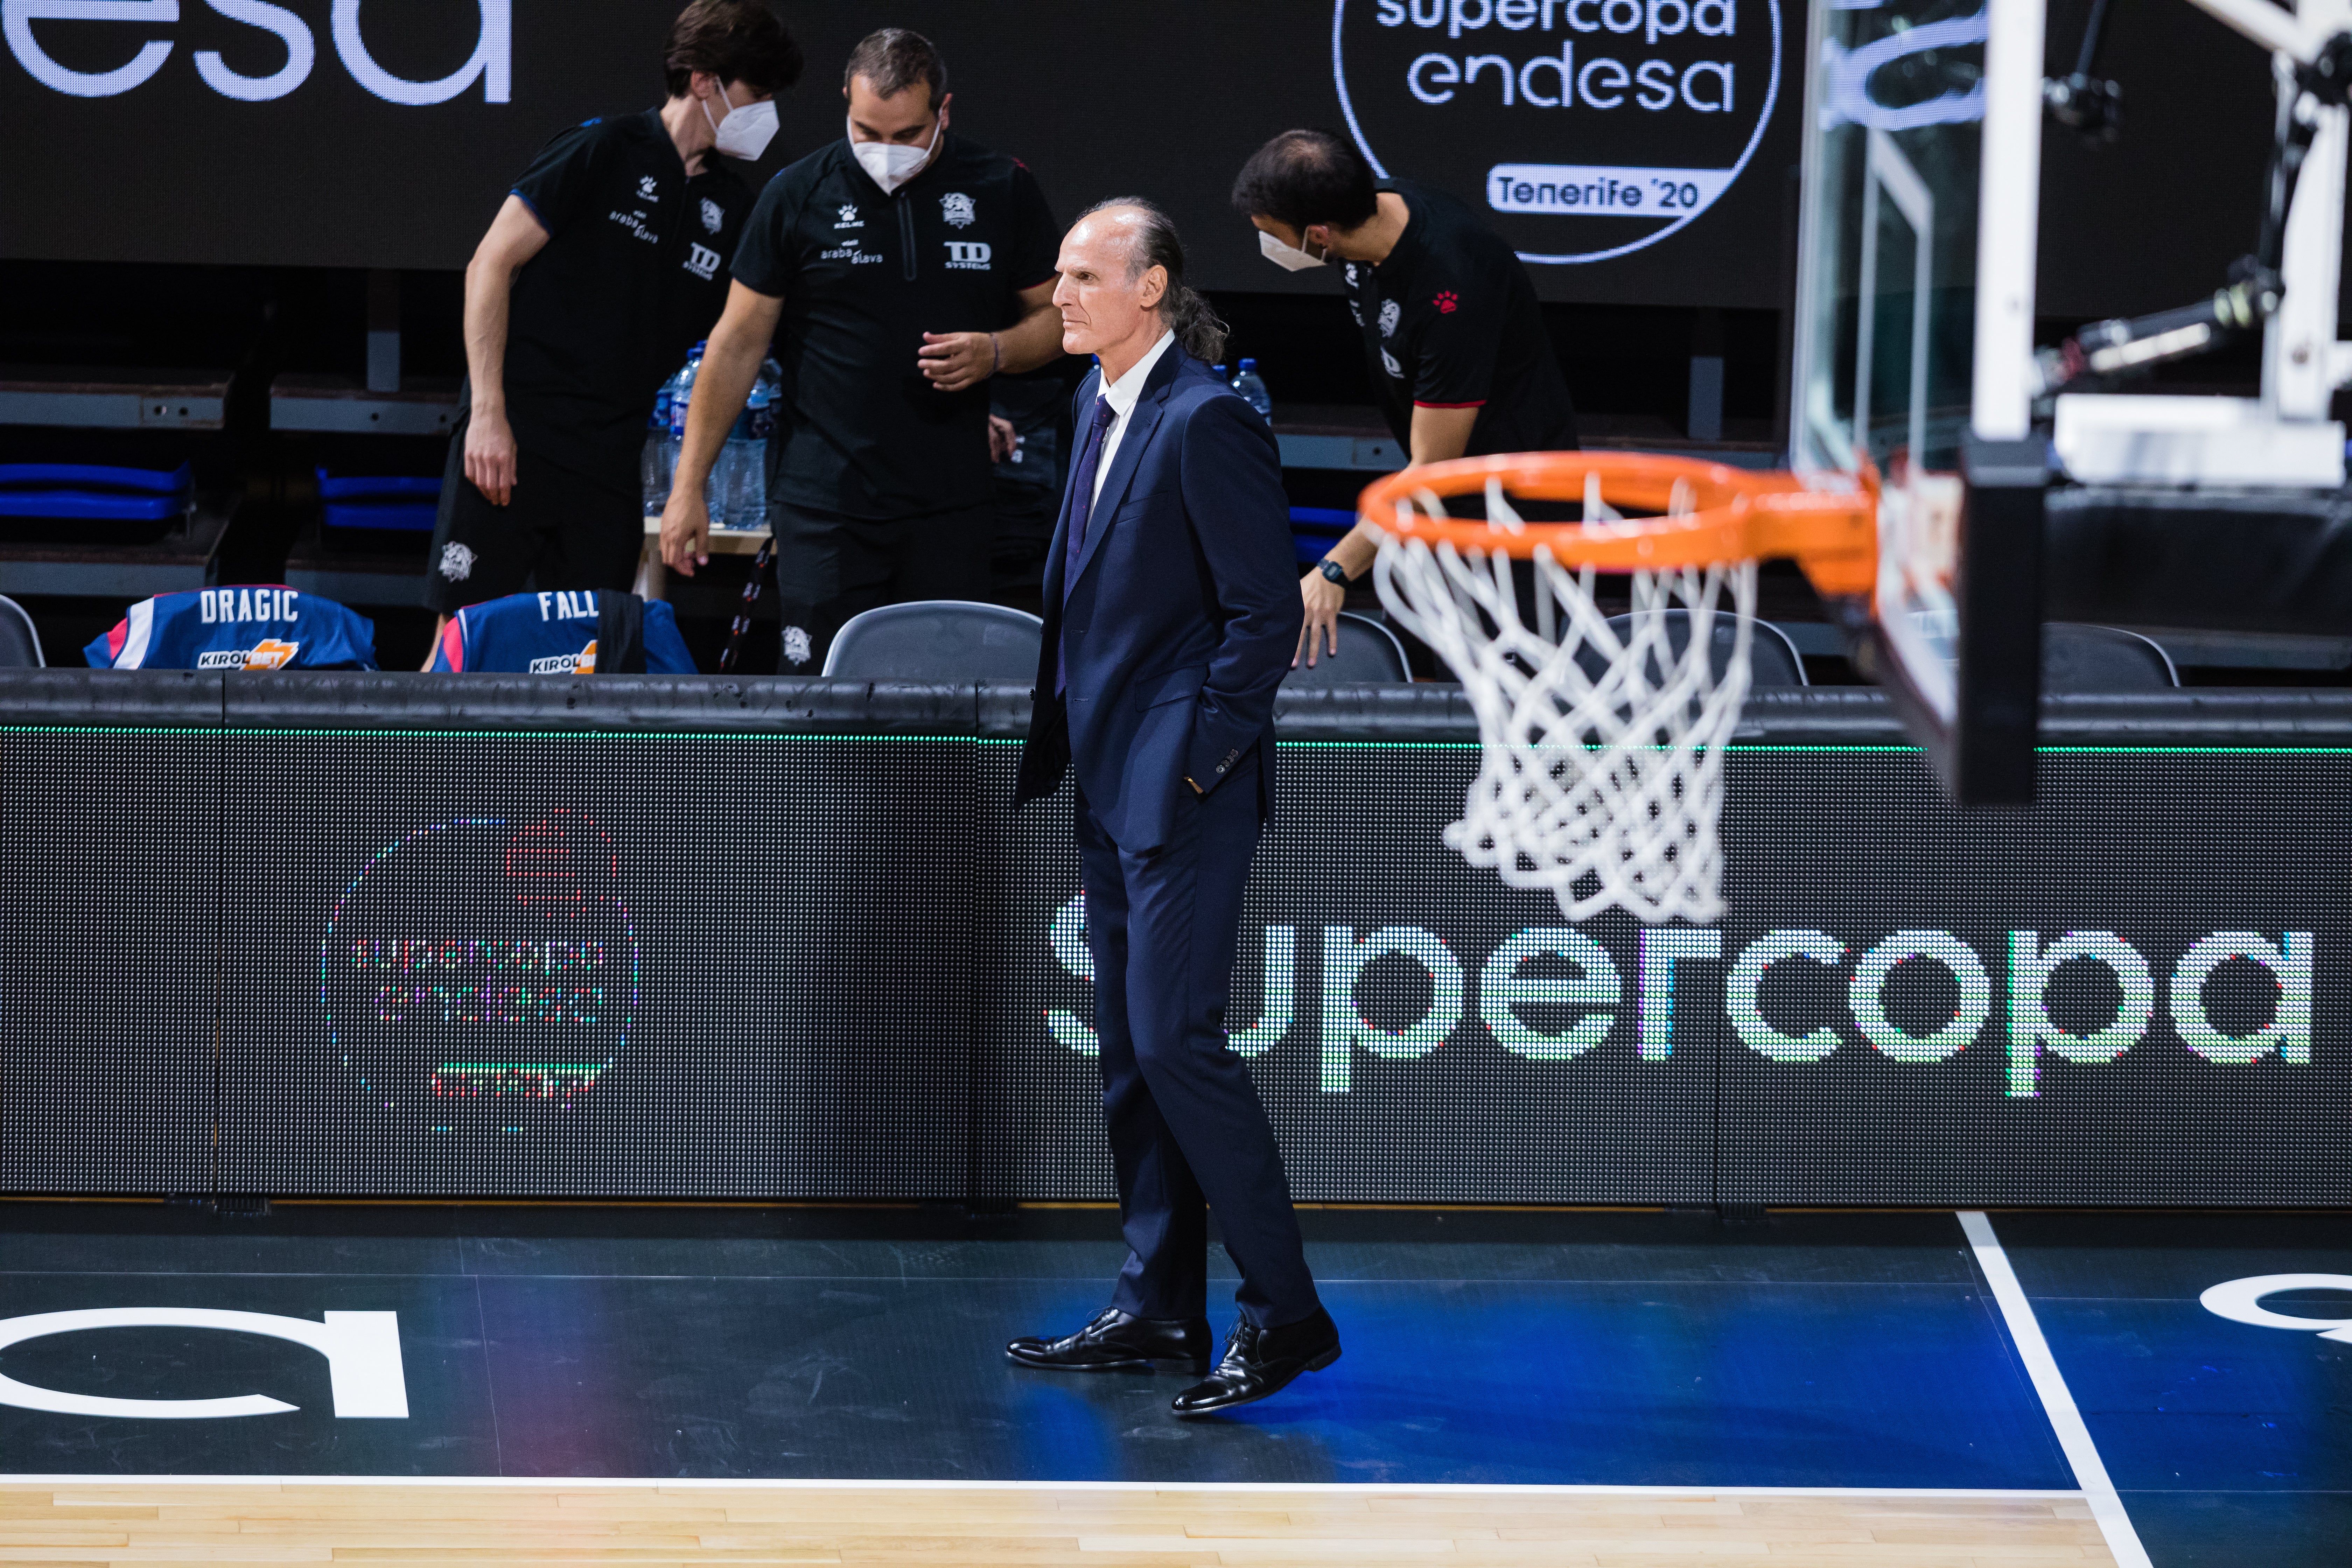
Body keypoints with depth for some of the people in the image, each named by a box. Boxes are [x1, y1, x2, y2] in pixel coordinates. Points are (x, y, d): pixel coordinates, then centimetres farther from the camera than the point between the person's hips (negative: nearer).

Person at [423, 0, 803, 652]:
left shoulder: (732, 209, 12)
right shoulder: (604, 152, -5)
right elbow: (491, 266, -6)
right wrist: (488, 414, -13)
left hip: (611, 463, 6)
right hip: (513, 439, -6)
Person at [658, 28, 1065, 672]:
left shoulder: (1003, 191, 4)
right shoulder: (798, 196, 1)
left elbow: (1055, 316, 13)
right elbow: (739, 342, 4)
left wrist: (994, 352, -11)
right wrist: (689, 485, 0)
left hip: (951, 506, 1)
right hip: (824, 504, -1)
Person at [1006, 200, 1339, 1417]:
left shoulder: (1208, 421, -16)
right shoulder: (1099, 402, 12)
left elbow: (1267, 613, -16)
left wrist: (1199, 757, -15)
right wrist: (1060, 735, 14)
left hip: (1184, 791, -10)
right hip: (1110, 785, 10)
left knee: (1175, 1041, -12)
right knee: (1127, 1052, 12)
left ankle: (1284, 1313, -5)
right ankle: (1157, 1307, 19)